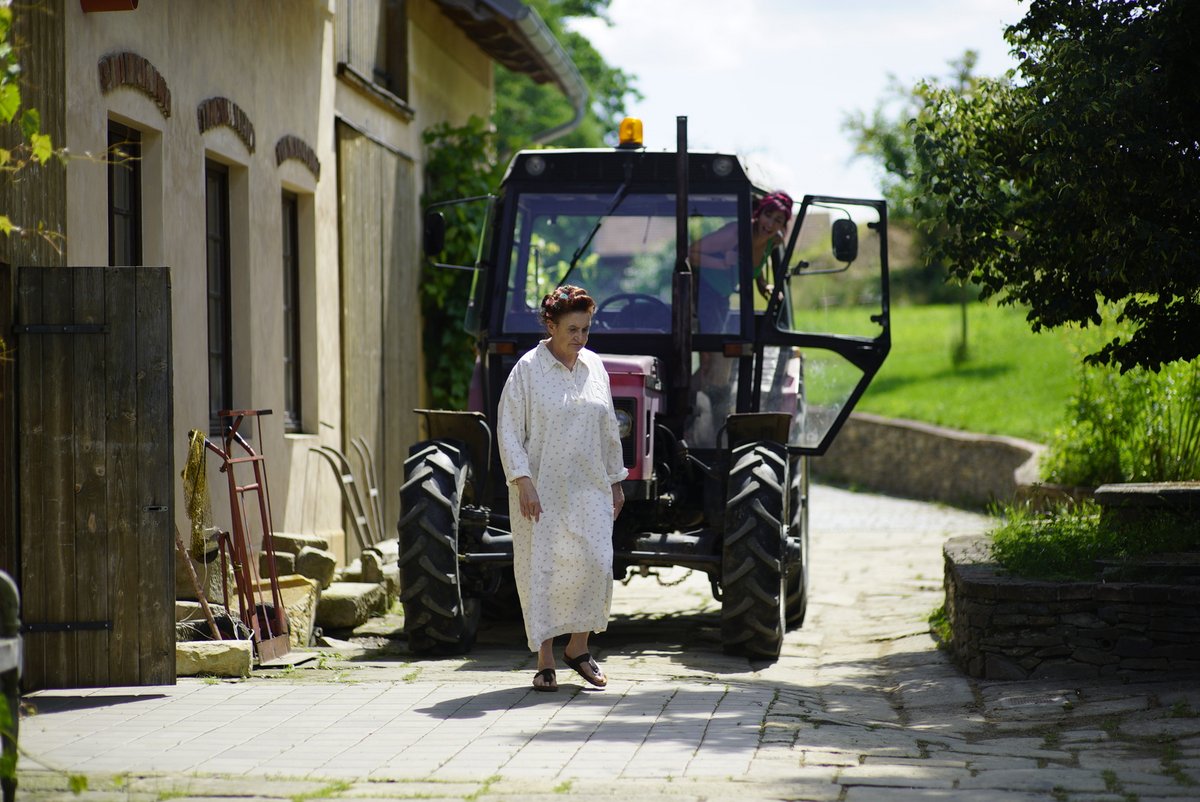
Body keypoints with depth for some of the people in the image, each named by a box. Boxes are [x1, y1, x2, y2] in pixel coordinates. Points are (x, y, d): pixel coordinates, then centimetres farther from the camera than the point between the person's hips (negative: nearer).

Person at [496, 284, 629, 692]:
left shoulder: (594, 367, 9)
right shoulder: (528, 369, -5)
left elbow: (608, 429, 17)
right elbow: (508, 431, -7)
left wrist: (615, 482, 17)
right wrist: (523, 482, -16)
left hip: (588, 489, 4)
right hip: (541, 490, -4)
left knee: (595, 564, -8)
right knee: (541, 571, -2)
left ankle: (578, 648, 11)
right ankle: (545, 662, 5)